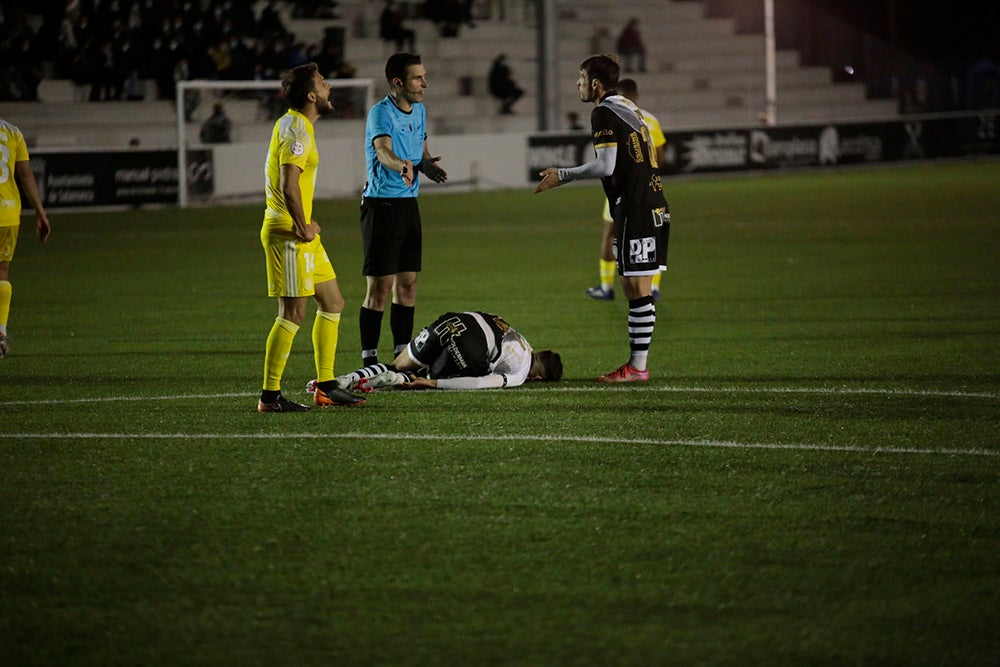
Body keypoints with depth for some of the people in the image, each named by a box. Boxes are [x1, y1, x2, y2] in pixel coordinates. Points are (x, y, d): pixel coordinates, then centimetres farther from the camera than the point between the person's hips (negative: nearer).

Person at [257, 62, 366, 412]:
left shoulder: (296, 125, 16)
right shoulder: (296, 129, -16)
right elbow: (289, 185, -25)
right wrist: (302, 226, -17)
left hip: (303, 233, 11)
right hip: (289, 234, -11)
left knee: (333, 304, 14)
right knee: (294, 313, -8)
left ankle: (326, 386, 20)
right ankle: (270, 395, -4)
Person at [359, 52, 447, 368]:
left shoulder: (419, 110, 11)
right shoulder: (381, 112, -15)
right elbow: (383, 152, -32)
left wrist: (427, 164, -3)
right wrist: (401, 165, -54)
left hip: (409, 203, 8)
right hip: (381, 205, -8)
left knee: (407, 284, 10)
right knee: (380, 286, -7)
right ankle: (369, 360, -2)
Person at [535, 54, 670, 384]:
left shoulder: (604, 113, -9)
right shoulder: (628, 108, 20)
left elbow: (606, 166, -15)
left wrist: (562, 176, -5)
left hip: (635, 210, -10)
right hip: (653, 207, 10)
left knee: (638, 288, -8)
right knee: (635, 288, 10)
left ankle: (637, 367, -9)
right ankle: (637, 364, 11)